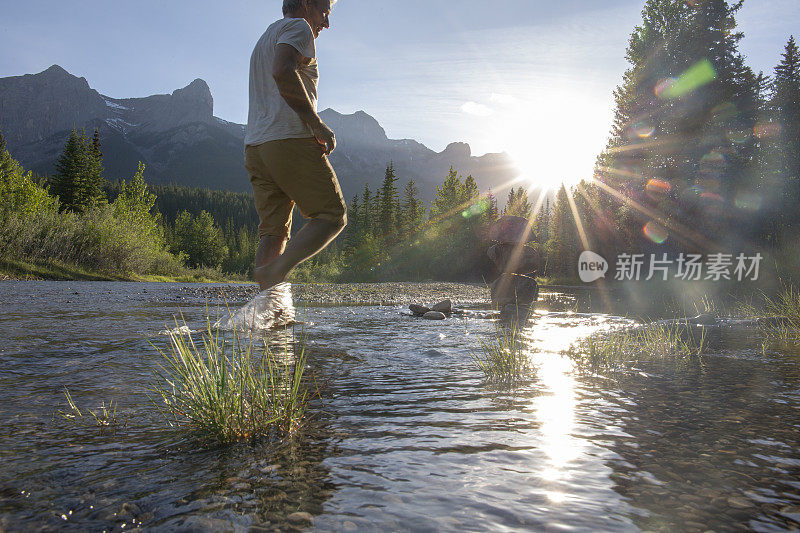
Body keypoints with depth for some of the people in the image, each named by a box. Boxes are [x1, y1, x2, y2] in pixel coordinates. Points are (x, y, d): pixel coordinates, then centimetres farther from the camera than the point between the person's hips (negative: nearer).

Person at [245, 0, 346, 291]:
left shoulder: (264, 39, 33)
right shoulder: (298, 27, 3)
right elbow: (283, 72, -18)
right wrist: (317, 124, -15)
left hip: (255, 147, 9)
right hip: (290, 139, -9)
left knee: (274, 231, 3)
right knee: (333, 215, -3)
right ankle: (275, 272, -22)